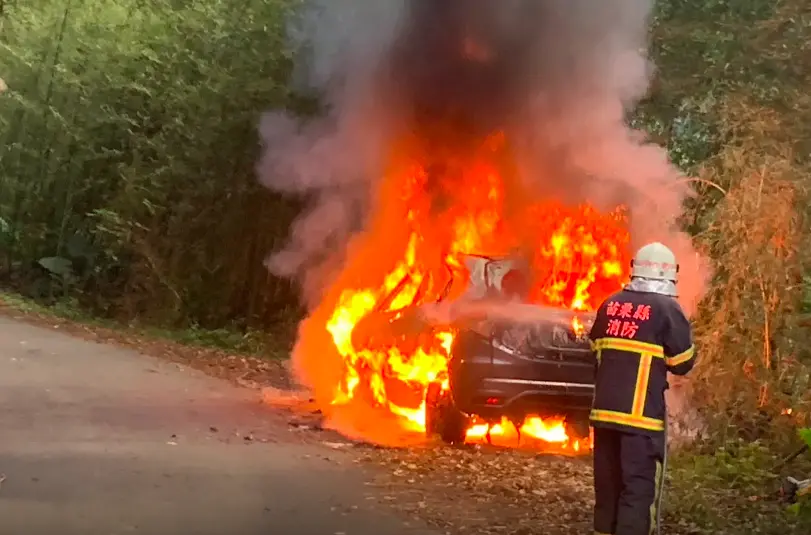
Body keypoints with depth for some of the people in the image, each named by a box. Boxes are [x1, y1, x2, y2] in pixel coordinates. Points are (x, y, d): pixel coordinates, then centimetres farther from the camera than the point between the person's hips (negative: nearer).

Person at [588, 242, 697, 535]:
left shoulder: (610, 304, 8)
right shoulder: (667, 308, -8)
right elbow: (683, 364, -2)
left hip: (604, 408, 5)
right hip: (641, 413, -5)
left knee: (608, 483, 16)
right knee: (638, 486, -1)